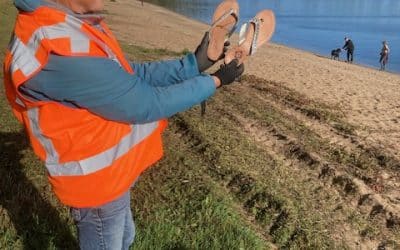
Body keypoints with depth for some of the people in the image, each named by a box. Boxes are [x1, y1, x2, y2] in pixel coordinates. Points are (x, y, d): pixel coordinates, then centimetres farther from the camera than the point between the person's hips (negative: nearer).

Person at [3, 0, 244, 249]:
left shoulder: (72, 24, -1)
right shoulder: (57, 46, -33)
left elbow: (134, 74, 1)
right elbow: (145, 104, -27)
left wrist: (194, 64, -5)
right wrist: (213, 81, -15)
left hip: (112, 169, 9)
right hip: (98, 180, -8)